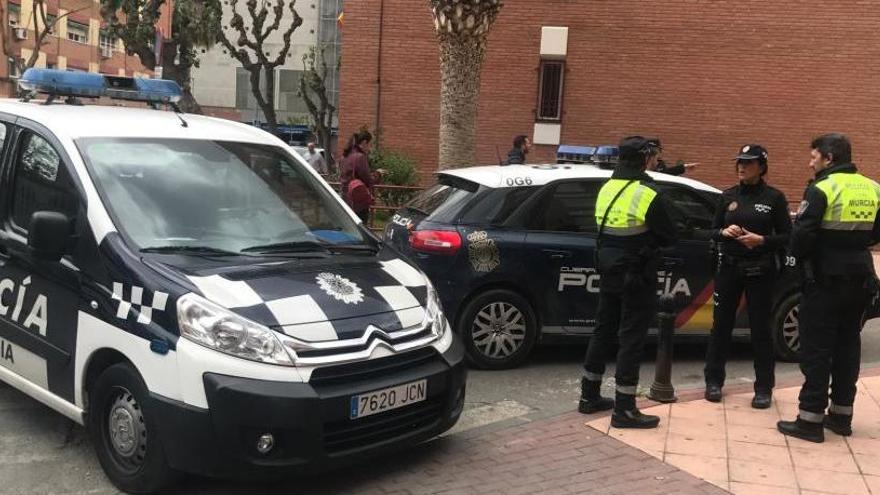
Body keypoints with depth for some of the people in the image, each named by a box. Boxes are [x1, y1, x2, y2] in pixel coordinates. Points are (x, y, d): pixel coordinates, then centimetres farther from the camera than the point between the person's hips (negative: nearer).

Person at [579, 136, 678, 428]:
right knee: (632, 339, -1)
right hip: (636, 276, -7)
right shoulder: (649, 195, -16)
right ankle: (624, 409, 3)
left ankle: (589, 396, 25)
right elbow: (669, 237, -8)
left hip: (608, 272, 7)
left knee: (603, 331, 17)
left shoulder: (606, 189, 5)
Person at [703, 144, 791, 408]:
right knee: (721, 325, 7)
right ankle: (714, 381, 19)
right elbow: (713, 231, 11)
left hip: (760, 272, -3)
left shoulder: (774, 197, -2)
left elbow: (787, 237, -2)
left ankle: (764, 388, 12)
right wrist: (724, 232, -11)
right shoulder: (729, 195, 7)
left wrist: (762, 240, -19)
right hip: (728, 268, 3)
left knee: (760, 329, 2)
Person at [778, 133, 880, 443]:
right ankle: (841, 414, 21)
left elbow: (801, 236, -17)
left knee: (816, 349, -2)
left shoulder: (822, 190, -14)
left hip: (826, 280, -7)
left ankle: (811, 419, 0)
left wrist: (801, 260, 1)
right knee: (847, 345, 14)